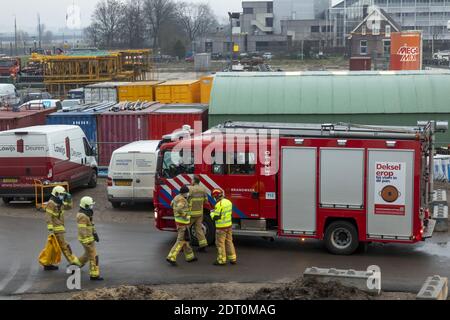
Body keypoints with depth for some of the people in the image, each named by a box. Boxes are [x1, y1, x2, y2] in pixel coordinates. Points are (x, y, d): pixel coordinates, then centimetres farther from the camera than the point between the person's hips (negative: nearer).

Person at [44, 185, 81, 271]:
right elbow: (48, 217, -20)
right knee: (63, 246, -5)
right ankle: (72, 260, -3)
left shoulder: (59, 203, 12)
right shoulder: (51, 204, -16)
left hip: (59, 228, 10)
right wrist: (50, 229, -26)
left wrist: (68, 199, 4)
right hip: (56, 229, -10)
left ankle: (47, 265, 19)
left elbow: (69, 207, 22)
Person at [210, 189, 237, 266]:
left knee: (220, 243, 2)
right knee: (229, 242, 15)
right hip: (229, 225, 8)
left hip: (221, 227, -8)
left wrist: (212, 213, 2)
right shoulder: (228, 202, 6)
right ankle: (233, 259, 18)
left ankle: (221, 260, 6)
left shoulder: (219, 204, -20)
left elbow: (215, 217, -19)